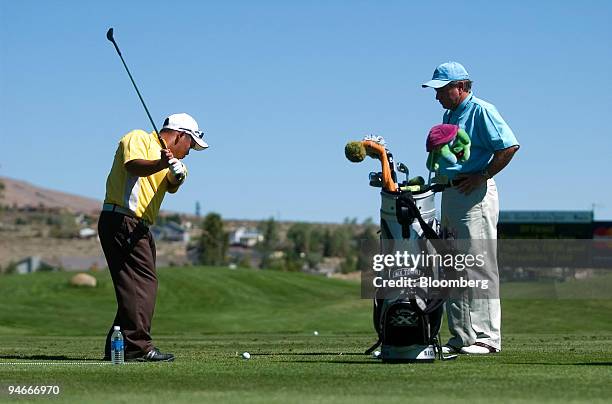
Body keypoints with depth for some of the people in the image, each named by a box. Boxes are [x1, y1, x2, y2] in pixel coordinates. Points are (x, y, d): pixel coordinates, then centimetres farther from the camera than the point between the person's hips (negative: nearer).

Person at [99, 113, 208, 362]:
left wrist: (177, 175, -21)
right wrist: (161, 164, -39)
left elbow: (171, 187, 3)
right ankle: (138, 347, -19)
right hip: (122, 221, -10)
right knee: (143, 282, -16)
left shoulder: (168, 157, 23)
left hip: (139, 229, 10)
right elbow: (133, 165, -21)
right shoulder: (138, 138, 0)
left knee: (138, 285, 9)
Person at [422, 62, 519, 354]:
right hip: (450, 195, 10)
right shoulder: (449, 115, 18)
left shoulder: (481, 111, -9)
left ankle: (487, 337, -7)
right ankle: (461, 337, 14)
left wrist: (482, 176, -16)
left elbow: (510, 146, -18)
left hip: (475, 195, -10)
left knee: (480, 266, -9)